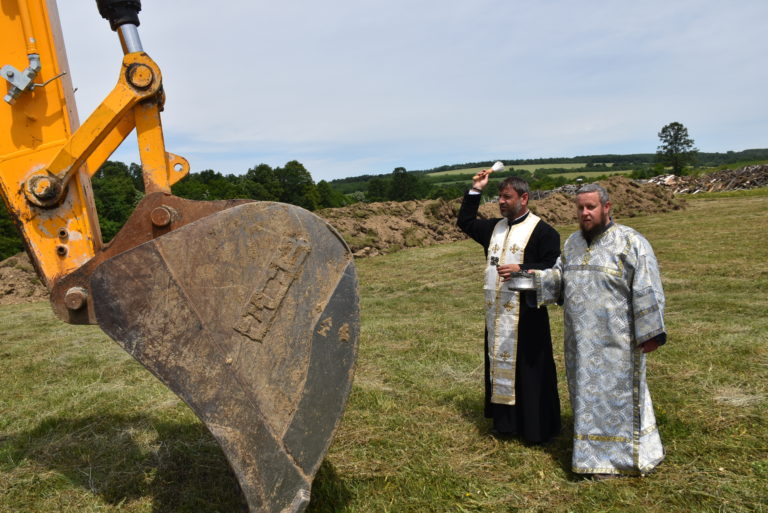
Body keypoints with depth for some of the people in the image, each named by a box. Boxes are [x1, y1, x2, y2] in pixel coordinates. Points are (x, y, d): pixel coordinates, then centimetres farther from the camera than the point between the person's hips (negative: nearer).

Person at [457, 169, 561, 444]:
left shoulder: (542, 231, -8)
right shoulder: (494, 227, 12)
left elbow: (553, 267, -12)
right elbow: (465, 222, 20)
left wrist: (521, 269, -25)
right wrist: (475, 190, 12)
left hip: (526, 313, -7)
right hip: (497, 312, 7)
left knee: (529, 369, 2)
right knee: (500, 363, 14)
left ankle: (537, 428, 17)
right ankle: (505, 422, 29)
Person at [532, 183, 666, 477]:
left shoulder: (630, 242, -10)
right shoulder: (572, 243, 9)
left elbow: (647, 291, -12)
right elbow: (557, 278, 8)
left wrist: (649, 333, -15)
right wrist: (530, 276, -10)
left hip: (616, 341, -6)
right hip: (581, 340, 6)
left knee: (616, 393, 5)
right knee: (587, 394, 16)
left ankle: (617, 456, 23)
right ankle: (595, 449, 34)